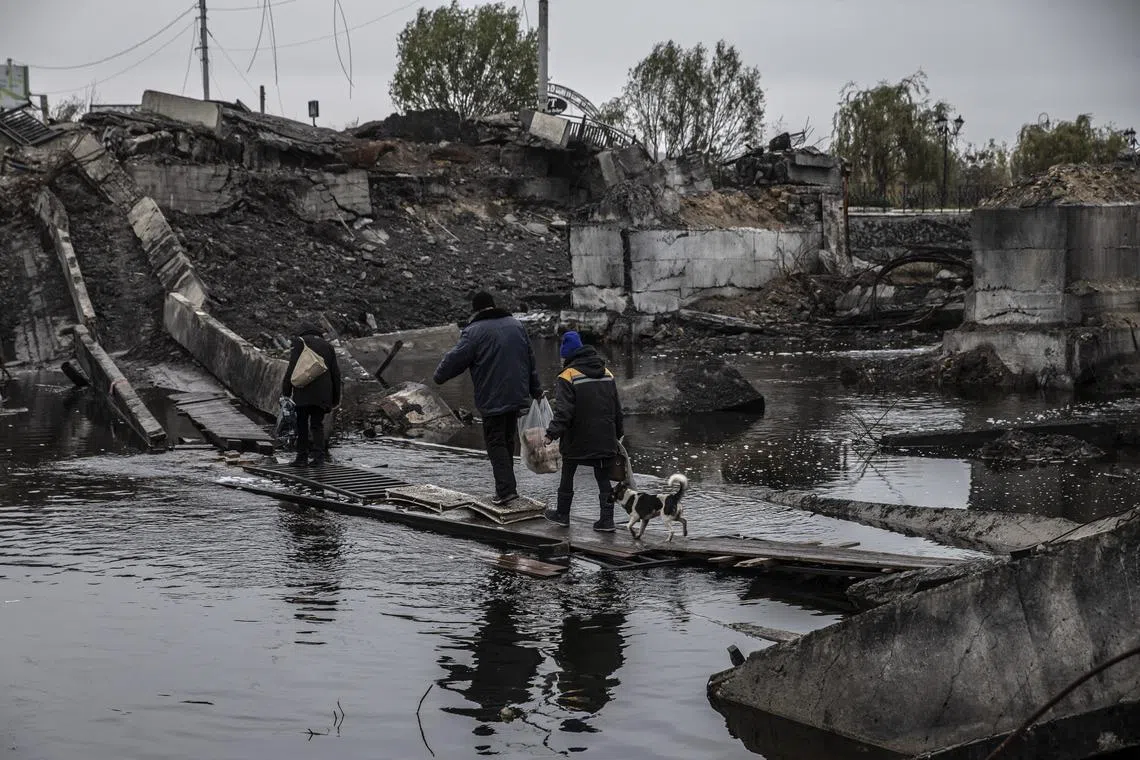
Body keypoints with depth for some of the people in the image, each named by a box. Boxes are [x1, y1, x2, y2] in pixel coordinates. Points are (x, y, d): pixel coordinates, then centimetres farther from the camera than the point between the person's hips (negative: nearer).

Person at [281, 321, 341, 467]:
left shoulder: (300, 343, 3)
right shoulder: (327, 346, 18)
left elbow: (292, 369, -5)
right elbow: (336, 373, 17)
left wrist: (286, 392, -4)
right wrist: (336, 398, 21)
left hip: (304, 392, -4)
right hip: (323, 394, 4)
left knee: (301, 424, 3)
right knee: (317, 424, 8)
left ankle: (302, 456, 0)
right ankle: (319, 456, -3)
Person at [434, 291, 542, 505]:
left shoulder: (474, 331, -11)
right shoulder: (517, 326, 9)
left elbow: (455, 358, -9)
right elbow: (530, 360, 16)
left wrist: (439, 376, 10)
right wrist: (535, 390, 25)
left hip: (492, 399, -6)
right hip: (516, 396, 6)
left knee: (495, 442, -2)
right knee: (508, 440, 16)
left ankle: (506, 489, -11)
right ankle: (506, 485, 22)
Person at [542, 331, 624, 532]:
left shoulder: (568, 376, -11)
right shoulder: (607, 374, 9)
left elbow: (563, 411, -22)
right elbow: (617, 408, 16)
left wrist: (552, 433, -25)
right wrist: (618, 433, 25)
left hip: (577, 440, -5)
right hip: (604, 440, 5)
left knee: (567, 476, 12)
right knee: (603, 478, 8)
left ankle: (562, 514, 23)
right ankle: (606, 519, 4)